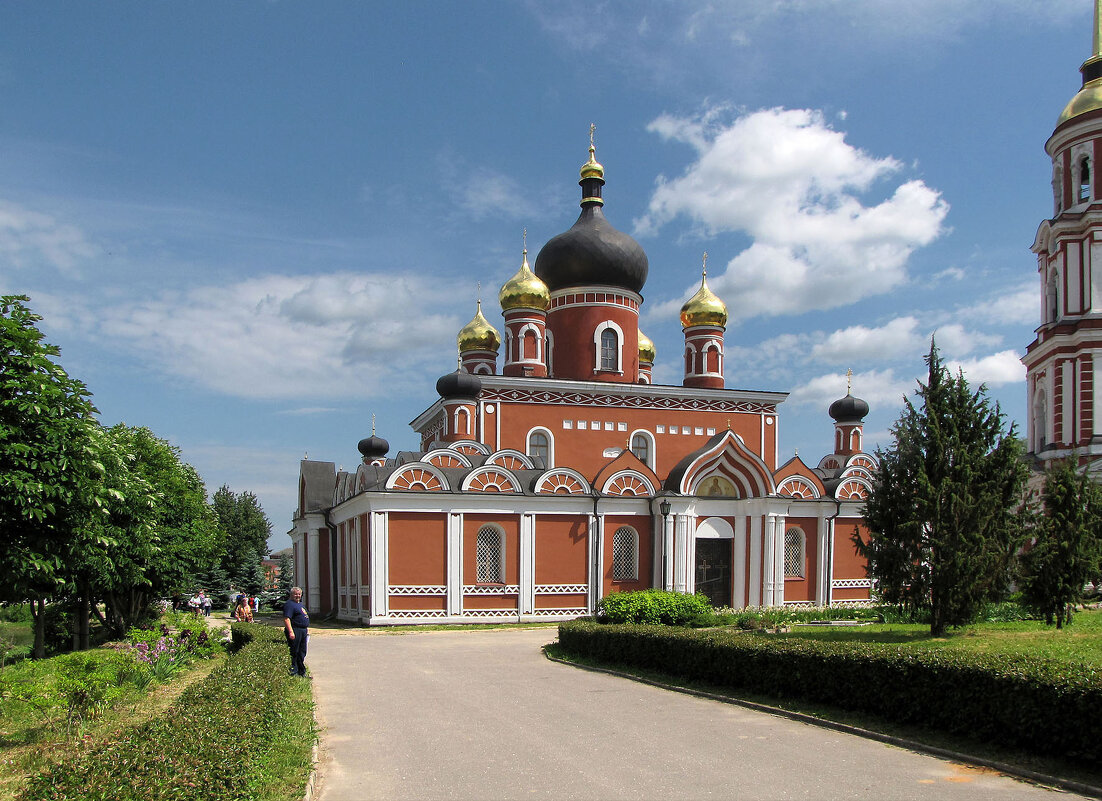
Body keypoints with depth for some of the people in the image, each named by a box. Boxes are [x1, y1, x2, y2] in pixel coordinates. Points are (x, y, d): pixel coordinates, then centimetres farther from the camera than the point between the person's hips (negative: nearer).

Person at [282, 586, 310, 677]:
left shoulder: (300, 604, 20)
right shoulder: (289, 604, -10)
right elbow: (286, 619, -20)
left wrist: (307, 629, 23)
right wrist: (290, 632, -26)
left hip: (303, 631, 10)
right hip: (295, 631, -10)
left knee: (302, 652, 14)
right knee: (294, 652, -5)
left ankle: (302, 671, 22)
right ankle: (293, 672, 0)